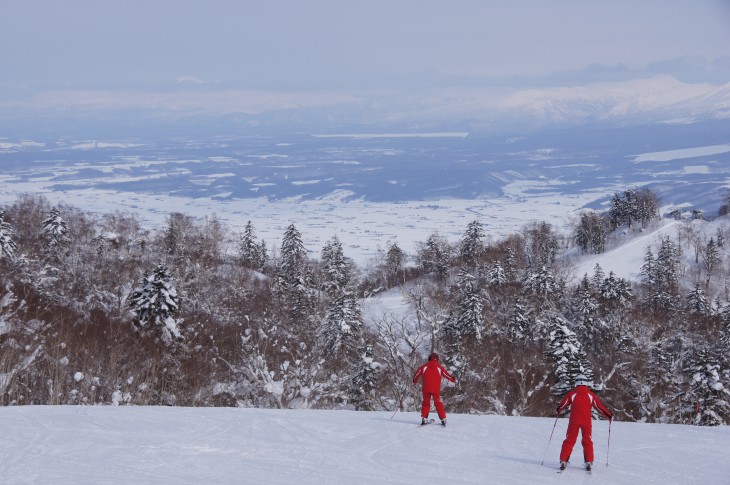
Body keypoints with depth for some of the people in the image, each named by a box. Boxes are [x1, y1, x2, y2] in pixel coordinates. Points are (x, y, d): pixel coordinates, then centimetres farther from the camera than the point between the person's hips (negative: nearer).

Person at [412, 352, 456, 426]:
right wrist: (453, 379, 24)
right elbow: (446, 374, 6)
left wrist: (415, 381, 29)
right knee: (438, 403, 9)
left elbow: (417, 373, 10)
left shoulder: (424, 366, 1)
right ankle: (443, 419, 5)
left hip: (426, 389, 1)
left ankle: (424, 418, 3)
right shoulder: (439, 368, -2)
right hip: (436, 389, -1)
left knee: (426, 403, 13)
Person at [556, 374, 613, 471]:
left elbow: (563, 405, 9)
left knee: (569, 441, 7)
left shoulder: (571, 394, -2)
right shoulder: (591, 395, -2)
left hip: (574, 421, 0)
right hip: (586, 422, 0)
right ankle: (588, 462, 5)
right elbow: (599, 406, 2)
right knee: (587, 441, 11)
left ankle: (563, 461, 1)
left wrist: (558, 411, 31)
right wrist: (609, 415, 14)